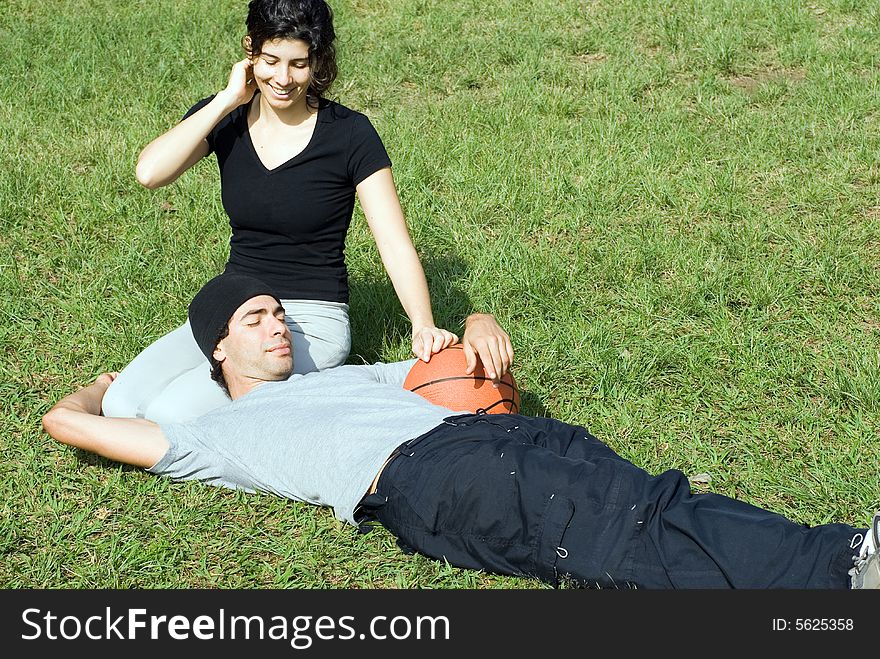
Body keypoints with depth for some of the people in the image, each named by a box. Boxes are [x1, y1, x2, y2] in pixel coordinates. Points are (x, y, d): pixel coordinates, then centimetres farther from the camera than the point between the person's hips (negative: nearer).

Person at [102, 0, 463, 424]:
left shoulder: (348, 134, -10)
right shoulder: (224, 119, 1)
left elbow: (395, 245, -14)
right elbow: (150, 172, -18)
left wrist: (423, 326, -31)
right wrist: (228, 100, -14)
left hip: (312, 323, -4)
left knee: (172, 414, -22)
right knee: (120, 405, -16)